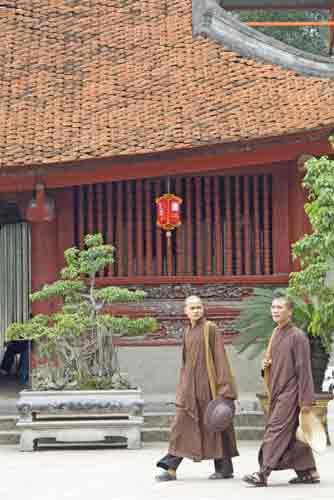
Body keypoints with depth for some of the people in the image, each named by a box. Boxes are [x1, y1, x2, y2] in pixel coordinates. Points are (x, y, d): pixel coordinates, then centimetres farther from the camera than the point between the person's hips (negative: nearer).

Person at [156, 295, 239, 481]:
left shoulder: (211, 328, -6)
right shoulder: (188, 333, 14)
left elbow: (220, 356, -10)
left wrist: (222, 387, -16)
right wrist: (183, 388, 18)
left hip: (208, 382, -6)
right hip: (190, 385, 6)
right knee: (182, 424, -1)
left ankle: (225, 468, 11)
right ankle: (171, 469, -4)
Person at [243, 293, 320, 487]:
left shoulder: (298, 336, -12)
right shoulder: (276, 335, 13)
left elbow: (304, 369, -14)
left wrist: (306, 400, -17)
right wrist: (266, 366, 2)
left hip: (290, 393, -9)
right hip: (278, 392, 9)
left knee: (276, 430, -13)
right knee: (293, 435, 12)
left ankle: (263, 473, -16)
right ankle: (308, 471, 19)